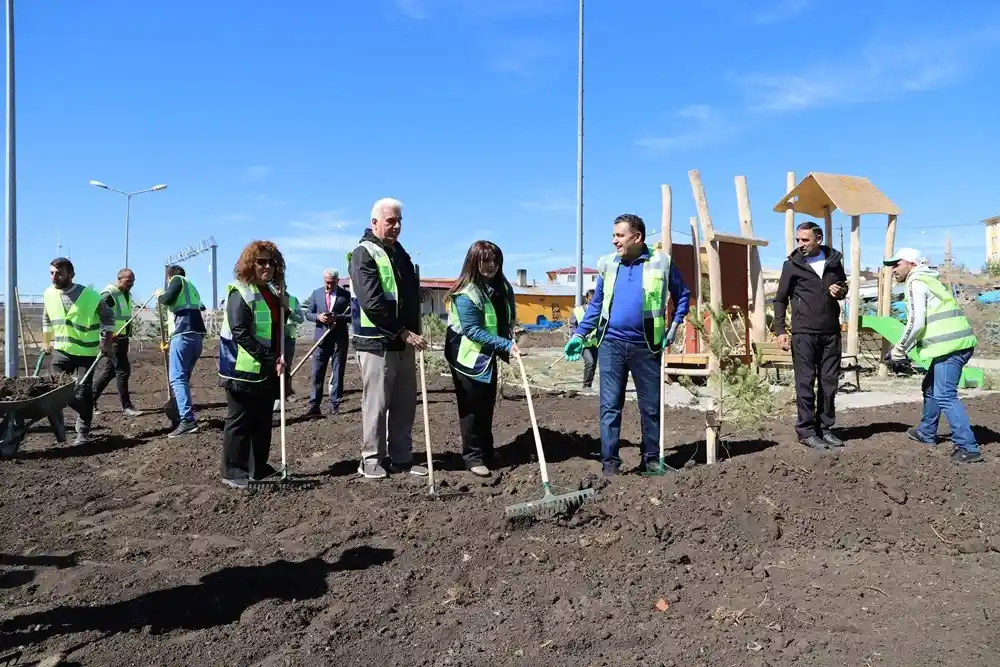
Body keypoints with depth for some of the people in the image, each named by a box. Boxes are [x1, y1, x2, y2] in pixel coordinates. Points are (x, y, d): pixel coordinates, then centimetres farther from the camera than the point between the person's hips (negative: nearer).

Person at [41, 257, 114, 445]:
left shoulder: (90, 296, -15)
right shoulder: (48, 294, -2)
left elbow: (108, 317, -3)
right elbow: (46, 319, 15)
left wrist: (106, 342, -6)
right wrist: (47, 342, 15)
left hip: (86, 351, -4)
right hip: (61, 350, 4)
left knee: (83, 393, -1)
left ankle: (83, 432, 8)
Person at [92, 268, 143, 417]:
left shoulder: (127, 294, 15)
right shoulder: (109, 294, -14)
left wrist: (129, 333, 23)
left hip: (123, 338, 9)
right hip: (113, 338, -9)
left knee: (108, 371, 14)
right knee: (123, 371, -7)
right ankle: (126, 407, -1)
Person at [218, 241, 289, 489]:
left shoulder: (273, 293, 13)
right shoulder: (240, 293, -12)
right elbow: (240, 334, -20)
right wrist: (271, 358, -22)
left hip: (268, 370, 8)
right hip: (244, 370, -8)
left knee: (263, 421, 14)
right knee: (240, 421, 1)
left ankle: (259, 468, 25)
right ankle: (233, 472, 11)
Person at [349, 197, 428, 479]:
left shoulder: (400, 253, 16)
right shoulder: (365, 253, -9)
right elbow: (372, 303, -19)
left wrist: (413, 332, 11)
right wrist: (403, 332, -17)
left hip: (403, 341, 8)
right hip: (377, 342, -8)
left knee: (405, 403, 10)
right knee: (376, 404, -1)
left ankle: (401, 457, 19)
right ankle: (371, 460, 10)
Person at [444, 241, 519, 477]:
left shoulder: (502, 287, 3)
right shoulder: (465, 294, -22)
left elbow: (507, 322, 13)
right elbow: (474, 331, -25)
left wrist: (507, 346, 0)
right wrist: (506, 345, -29)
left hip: (488, 357, 8)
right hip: (469, 358, -7)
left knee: (487, 407, 15)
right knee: (472, 409, -1)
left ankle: (487, 452, 28)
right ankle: (473, 457, 9)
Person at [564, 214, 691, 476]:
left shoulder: (662, 263, -1)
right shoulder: (607, 264, 5)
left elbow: (683, 294, 11)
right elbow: (596, 304, 12)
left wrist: (674, 326, 1)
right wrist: (580, 334, 5)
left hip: (646, 346, -1)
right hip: (611, 343, 1)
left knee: (651, 406, 8)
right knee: (610, 405, -1)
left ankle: (651, 459, 21)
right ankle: (609, 461, 5)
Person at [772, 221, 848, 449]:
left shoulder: (834, 260, 5)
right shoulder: (792, 264, -3)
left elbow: (843, 285, 22)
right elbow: (780, 299, 1)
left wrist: (841, 291, -3)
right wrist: (780, 330, -8)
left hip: (831, 332, 4)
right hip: (804, 333, -4)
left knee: (830, 383, 8)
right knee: (805, 383, -2)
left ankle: (825, 428, 19)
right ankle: (806, 431, 6)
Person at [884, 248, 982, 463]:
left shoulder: (915, 282, -7)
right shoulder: (926, 280, 24)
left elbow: (916, 323, -15)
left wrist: (899, 350, -4)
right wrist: (906, 348, 19)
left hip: (949, 345, -11)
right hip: (957, 342, 11)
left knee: (945, 395, -13)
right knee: (931, 388, 23)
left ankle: (968, 447, -16)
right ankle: (926, 432, 37)